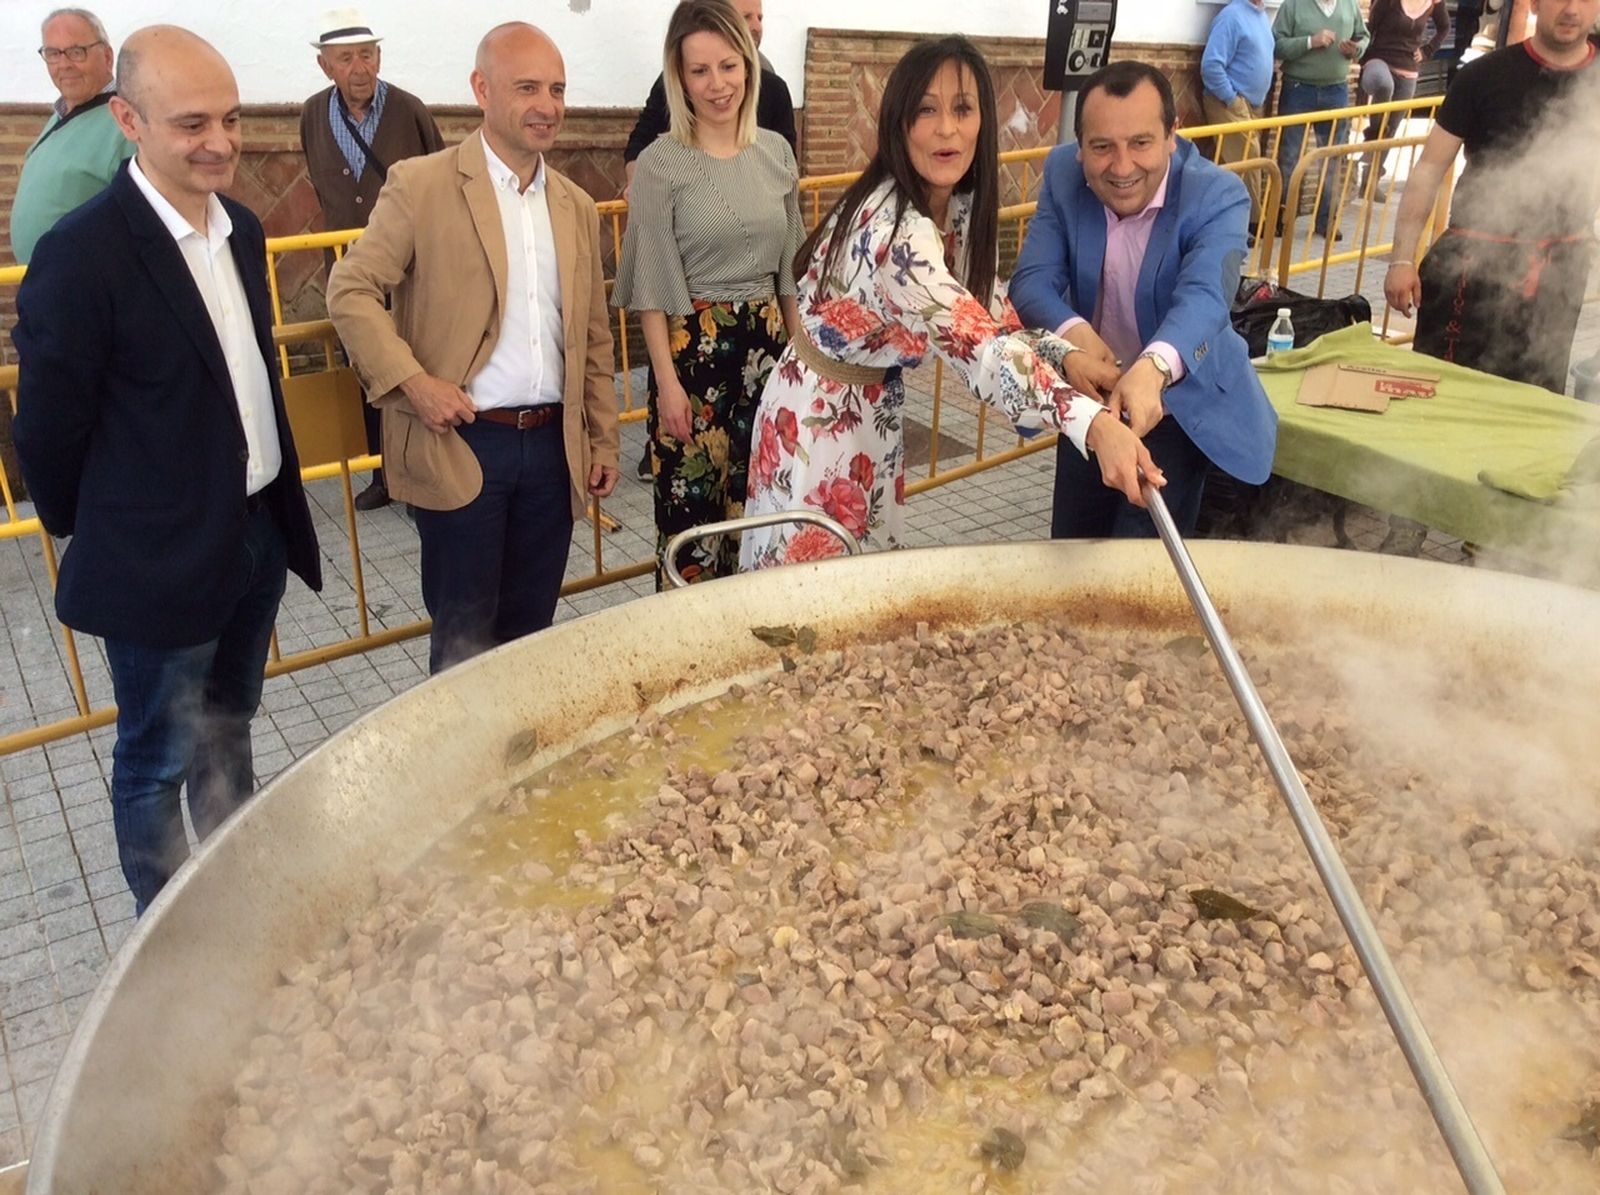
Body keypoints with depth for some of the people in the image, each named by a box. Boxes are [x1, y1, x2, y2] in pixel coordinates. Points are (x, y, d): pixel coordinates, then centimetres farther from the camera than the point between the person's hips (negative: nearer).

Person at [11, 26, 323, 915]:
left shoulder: (240, 227, 3)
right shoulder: (81, 254, -20)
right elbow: (49, 430, -13)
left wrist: (279, 508, 14)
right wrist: (92, 537, 0)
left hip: (258, 536, 7)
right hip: (159, 562, -7)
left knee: (227, 733, 23)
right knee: (159, 761, 12)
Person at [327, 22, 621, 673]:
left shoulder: (577, 207, 12)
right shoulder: (421, 185, -4)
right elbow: (350, 290, -5)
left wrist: (603, 440, 13)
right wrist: (411, 381, -16)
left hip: (553, 446, 5)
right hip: (460, 444, -4)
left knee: (532, 628, 14)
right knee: (464, 634, 5)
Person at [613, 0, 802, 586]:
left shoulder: (777, 152, 6)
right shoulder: (660, 164, -8)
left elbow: (789, 266, 14)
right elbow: (652, 286, -8)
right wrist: (667, 381, -13)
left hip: (766, 344, 4)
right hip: (693, 346, -4)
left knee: (756, 504, 11)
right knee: (691, 506, 1)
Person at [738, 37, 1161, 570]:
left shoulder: (959, 207, -4)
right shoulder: (893, 229, -32)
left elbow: (993, 321, -4)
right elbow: (976, 345, -44)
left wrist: (1069, 356, -23)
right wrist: (1096, 425, -55)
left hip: (873, 410, 8)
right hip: (820, 419, -8)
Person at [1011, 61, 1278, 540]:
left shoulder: (1218, 196, -23)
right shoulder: (1062, 173, -11)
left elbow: (1204, 297, -39)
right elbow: (1032, 280, -18)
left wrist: (1153, 369, -61)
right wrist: (1074, 334, -41)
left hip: (1178, 409, -4)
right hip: (1090, 399, 4)